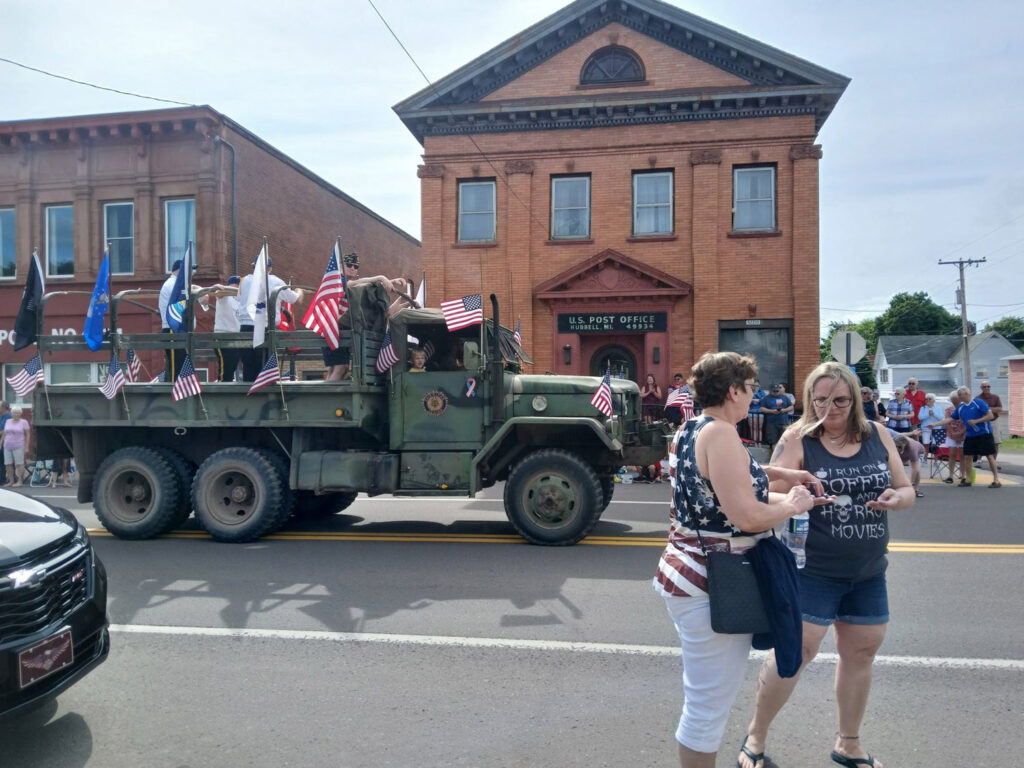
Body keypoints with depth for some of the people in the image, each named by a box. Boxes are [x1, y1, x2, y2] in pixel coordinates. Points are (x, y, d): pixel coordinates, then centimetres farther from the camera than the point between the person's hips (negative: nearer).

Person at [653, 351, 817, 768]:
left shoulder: (690, 429, 10)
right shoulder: (720, 434, -21)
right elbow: (746, 516, -27)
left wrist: (780, 474, 20)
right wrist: (792, 504, -9)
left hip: (689, 574, 11)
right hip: (711, 586, -11)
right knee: (709, 703, 5)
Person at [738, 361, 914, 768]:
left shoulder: (877, 435, 1)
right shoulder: (797, 439, -12)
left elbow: (905, 489, 9)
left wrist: (897, 498, -14)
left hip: (869, 572, 5)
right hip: (813, 571, -5)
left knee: (861, 654, 17)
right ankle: (756, 735, 20)